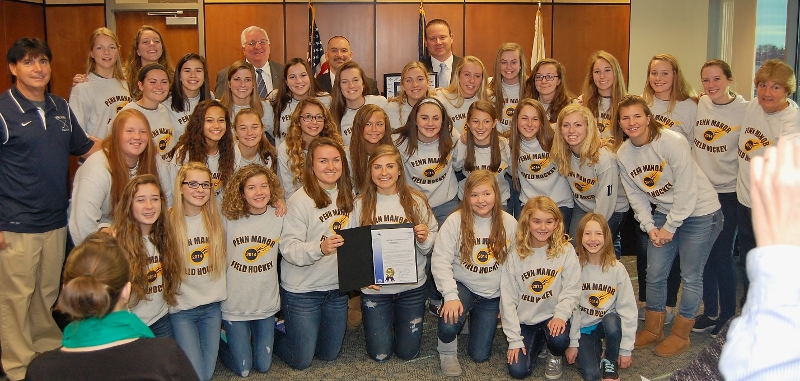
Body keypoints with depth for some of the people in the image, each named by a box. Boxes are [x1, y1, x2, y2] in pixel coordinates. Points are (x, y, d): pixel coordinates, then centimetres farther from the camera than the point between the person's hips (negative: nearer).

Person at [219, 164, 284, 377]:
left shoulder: (279, 217, -6)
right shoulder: (229, 218, -10)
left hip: (266, 303, 2)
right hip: (235, 304, -2)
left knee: (263, 366, 11)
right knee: (243, 370, 6)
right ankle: (219, 341, 32)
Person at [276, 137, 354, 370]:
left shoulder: (348, 195, 3)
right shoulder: (301, 200, -16)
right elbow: (288, 248, -22)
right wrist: (320, 248, -38)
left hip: (337, 288, 6)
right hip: (302, 290, -6)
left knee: (329, 355, 18)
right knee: (301, 361, 6)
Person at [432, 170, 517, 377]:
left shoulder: (509, 224, -9)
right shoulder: (455, 221, -16)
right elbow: (440, 261, -17)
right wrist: (451, 296, -27)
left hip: (493, 295, 2)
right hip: (463, 286, -2)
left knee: (480, 355, 6)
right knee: (449, 322, -34)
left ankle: (477, 318, 38)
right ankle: (447, 351, 3)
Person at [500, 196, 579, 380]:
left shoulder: (565, 251, -7)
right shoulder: (515, 255, -6)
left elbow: (572, 289, -8)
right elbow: (508, 298, -6)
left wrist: (561, 315, -28)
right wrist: (514, 340, -10)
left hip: (553, 316, -1)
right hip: (524, 320, 1)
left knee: (559, 339, -33)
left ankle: (555, 357, 5)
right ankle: (536, 342, 19)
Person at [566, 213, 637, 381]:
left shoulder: (617, 268, -11)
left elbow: (627, 308, -9)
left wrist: (626, 349, -10)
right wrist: (572, 343, -8)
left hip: (608, 322, 1)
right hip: (583, 327, -1)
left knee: (612, 321, -34)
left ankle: (610, 362, -6)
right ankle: (595, 348, 14)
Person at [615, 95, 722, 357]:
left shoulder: (672, 142, -22)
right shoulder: (623, 155, -3)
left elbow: (687, 189, -21)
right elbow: (636, 195, 3)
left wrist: (670, 227, -16)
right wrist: (649, 226, -8)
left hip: (698, 213, -6)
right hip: (663, 213, 6)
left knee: (690, 276, 1)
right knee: (655, 274, 7)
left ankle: (681, 335, 17)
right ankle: (653, 330, 25)